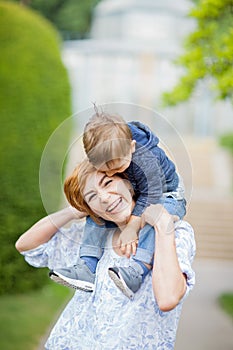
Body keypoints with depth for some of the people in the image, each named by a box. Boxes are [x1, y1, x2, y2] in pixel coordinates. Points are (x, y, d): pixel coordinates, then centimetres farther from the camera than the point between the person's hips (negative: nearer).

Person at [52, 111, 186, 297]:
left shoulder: (146, 161, -39)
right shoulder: (102, 158, -21)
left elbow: (149, 199, -33)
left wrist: (131, 228, -34)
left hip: (164, 195, -6)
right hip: (131, 196, 7)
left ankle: (137, 272, -49)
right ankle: (86, 268, -19)